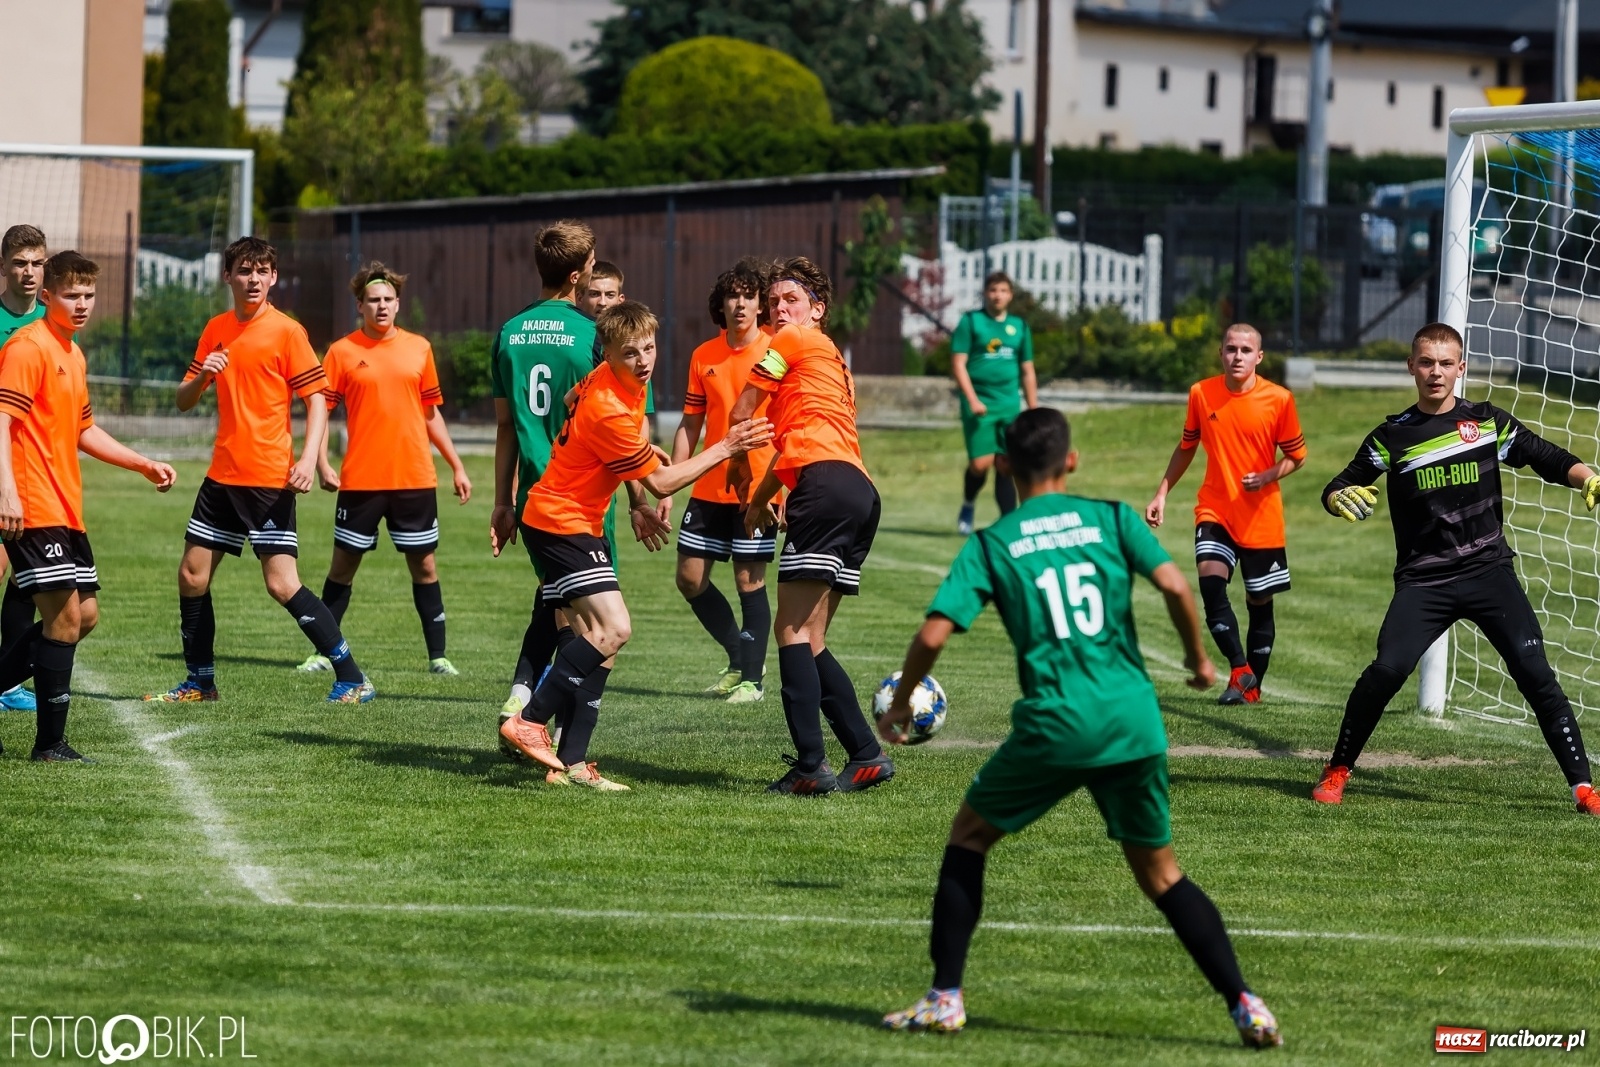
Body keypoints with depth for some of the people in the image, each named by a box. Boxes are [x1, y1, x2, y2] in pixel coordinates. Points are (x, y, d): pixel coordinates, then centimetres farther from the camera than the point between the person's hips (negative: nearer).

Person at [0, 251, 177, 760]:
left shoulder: (73, 355, 18)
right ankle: (50, 743, -5)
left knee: (84, 613, 12)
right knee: (65, 615, -11)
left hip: (66, 509, 10)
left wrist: (144, 464, 25)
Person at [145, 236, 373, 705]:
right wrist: (203, 375, -8)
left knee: (282, 584, -13)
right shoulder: (215, 330, 10)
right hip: (223, 474, 7)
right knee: (192, 576, 9)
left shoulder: (286, 331, -7)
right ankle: (199, 681, 22)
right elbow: (184, 401, 15)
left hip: (270, 477, -7)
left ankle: (352, 679, -8)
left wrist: (309, 459, -22)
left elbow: (317, 399, -9)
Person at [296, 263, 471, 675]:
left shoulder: (419, 348, 8)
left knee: (424, 565, 4)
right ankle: (324, 653, 12)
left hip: (415, 479, 2)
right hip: (360, 481, -2)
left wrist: (456, 466, 14)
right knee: (343, 565, 4)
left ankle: (437, 656, 10)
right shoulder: (342, 352, -1)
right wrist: (322, 464, -14)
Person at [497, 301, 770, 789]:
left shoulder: (616, 381, 2)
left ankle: (570, 762, 2)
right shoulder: (609, 412, -26)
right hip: (562, 524, -10)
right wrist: (724, 449, -13)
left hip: (578, 523, 10)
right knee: (613, 629, -20)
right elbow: (661, 482, -16)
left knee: (594, 637, 5)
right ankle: (529, 721, -16)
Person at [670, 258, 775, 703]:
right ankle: (739, 657, 24)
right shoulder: (704, 357, 8)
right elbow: (690, 424, 12)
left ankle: (751, 678, 7)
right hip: (709, 488, 5)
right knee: (690, 578, 7)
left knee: (750, 581, -4)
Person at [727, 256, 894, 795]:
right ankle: (866, 755, 7)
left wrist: (738, 463, 28)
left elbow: (741, 413, 12)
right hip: (861, 492, 9)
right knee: (808, 641, 12)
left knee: (792, 630, -13)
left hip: (826, 485, -9)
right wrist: (762, 493, 24)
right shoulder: (833, 361, 33)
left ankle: (811, 766, -23)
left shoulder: (793, 341, 8)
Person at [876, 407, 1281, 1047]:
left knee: (969, 833, 20)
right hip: (1134, 720, 2)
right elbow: (1174, 586, -6)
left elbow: (933, 634, -3)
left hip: (1055, 725, -2)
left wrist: (899, 705, 12)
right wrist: (1198, 659, 11)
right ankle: (1244, 1005, 2)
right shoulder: (1111, 518, 8)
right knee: (1161, 874, 16)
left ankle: (945, 999, 13)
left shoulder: (991, 544, 5)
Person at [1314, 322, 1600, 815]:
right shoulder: (1393, 437, 4)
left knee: (1535, 673, -8)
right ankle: (1336, 772, 0)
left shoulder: (1489, 422, 6)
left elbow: (1551, 459, 10)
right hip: (1423, 582, -1)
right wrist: (1341, 498, -20)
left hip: (1489, 571, 1)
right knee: (1387, 669, -18)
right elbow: (1337, 491, 4)